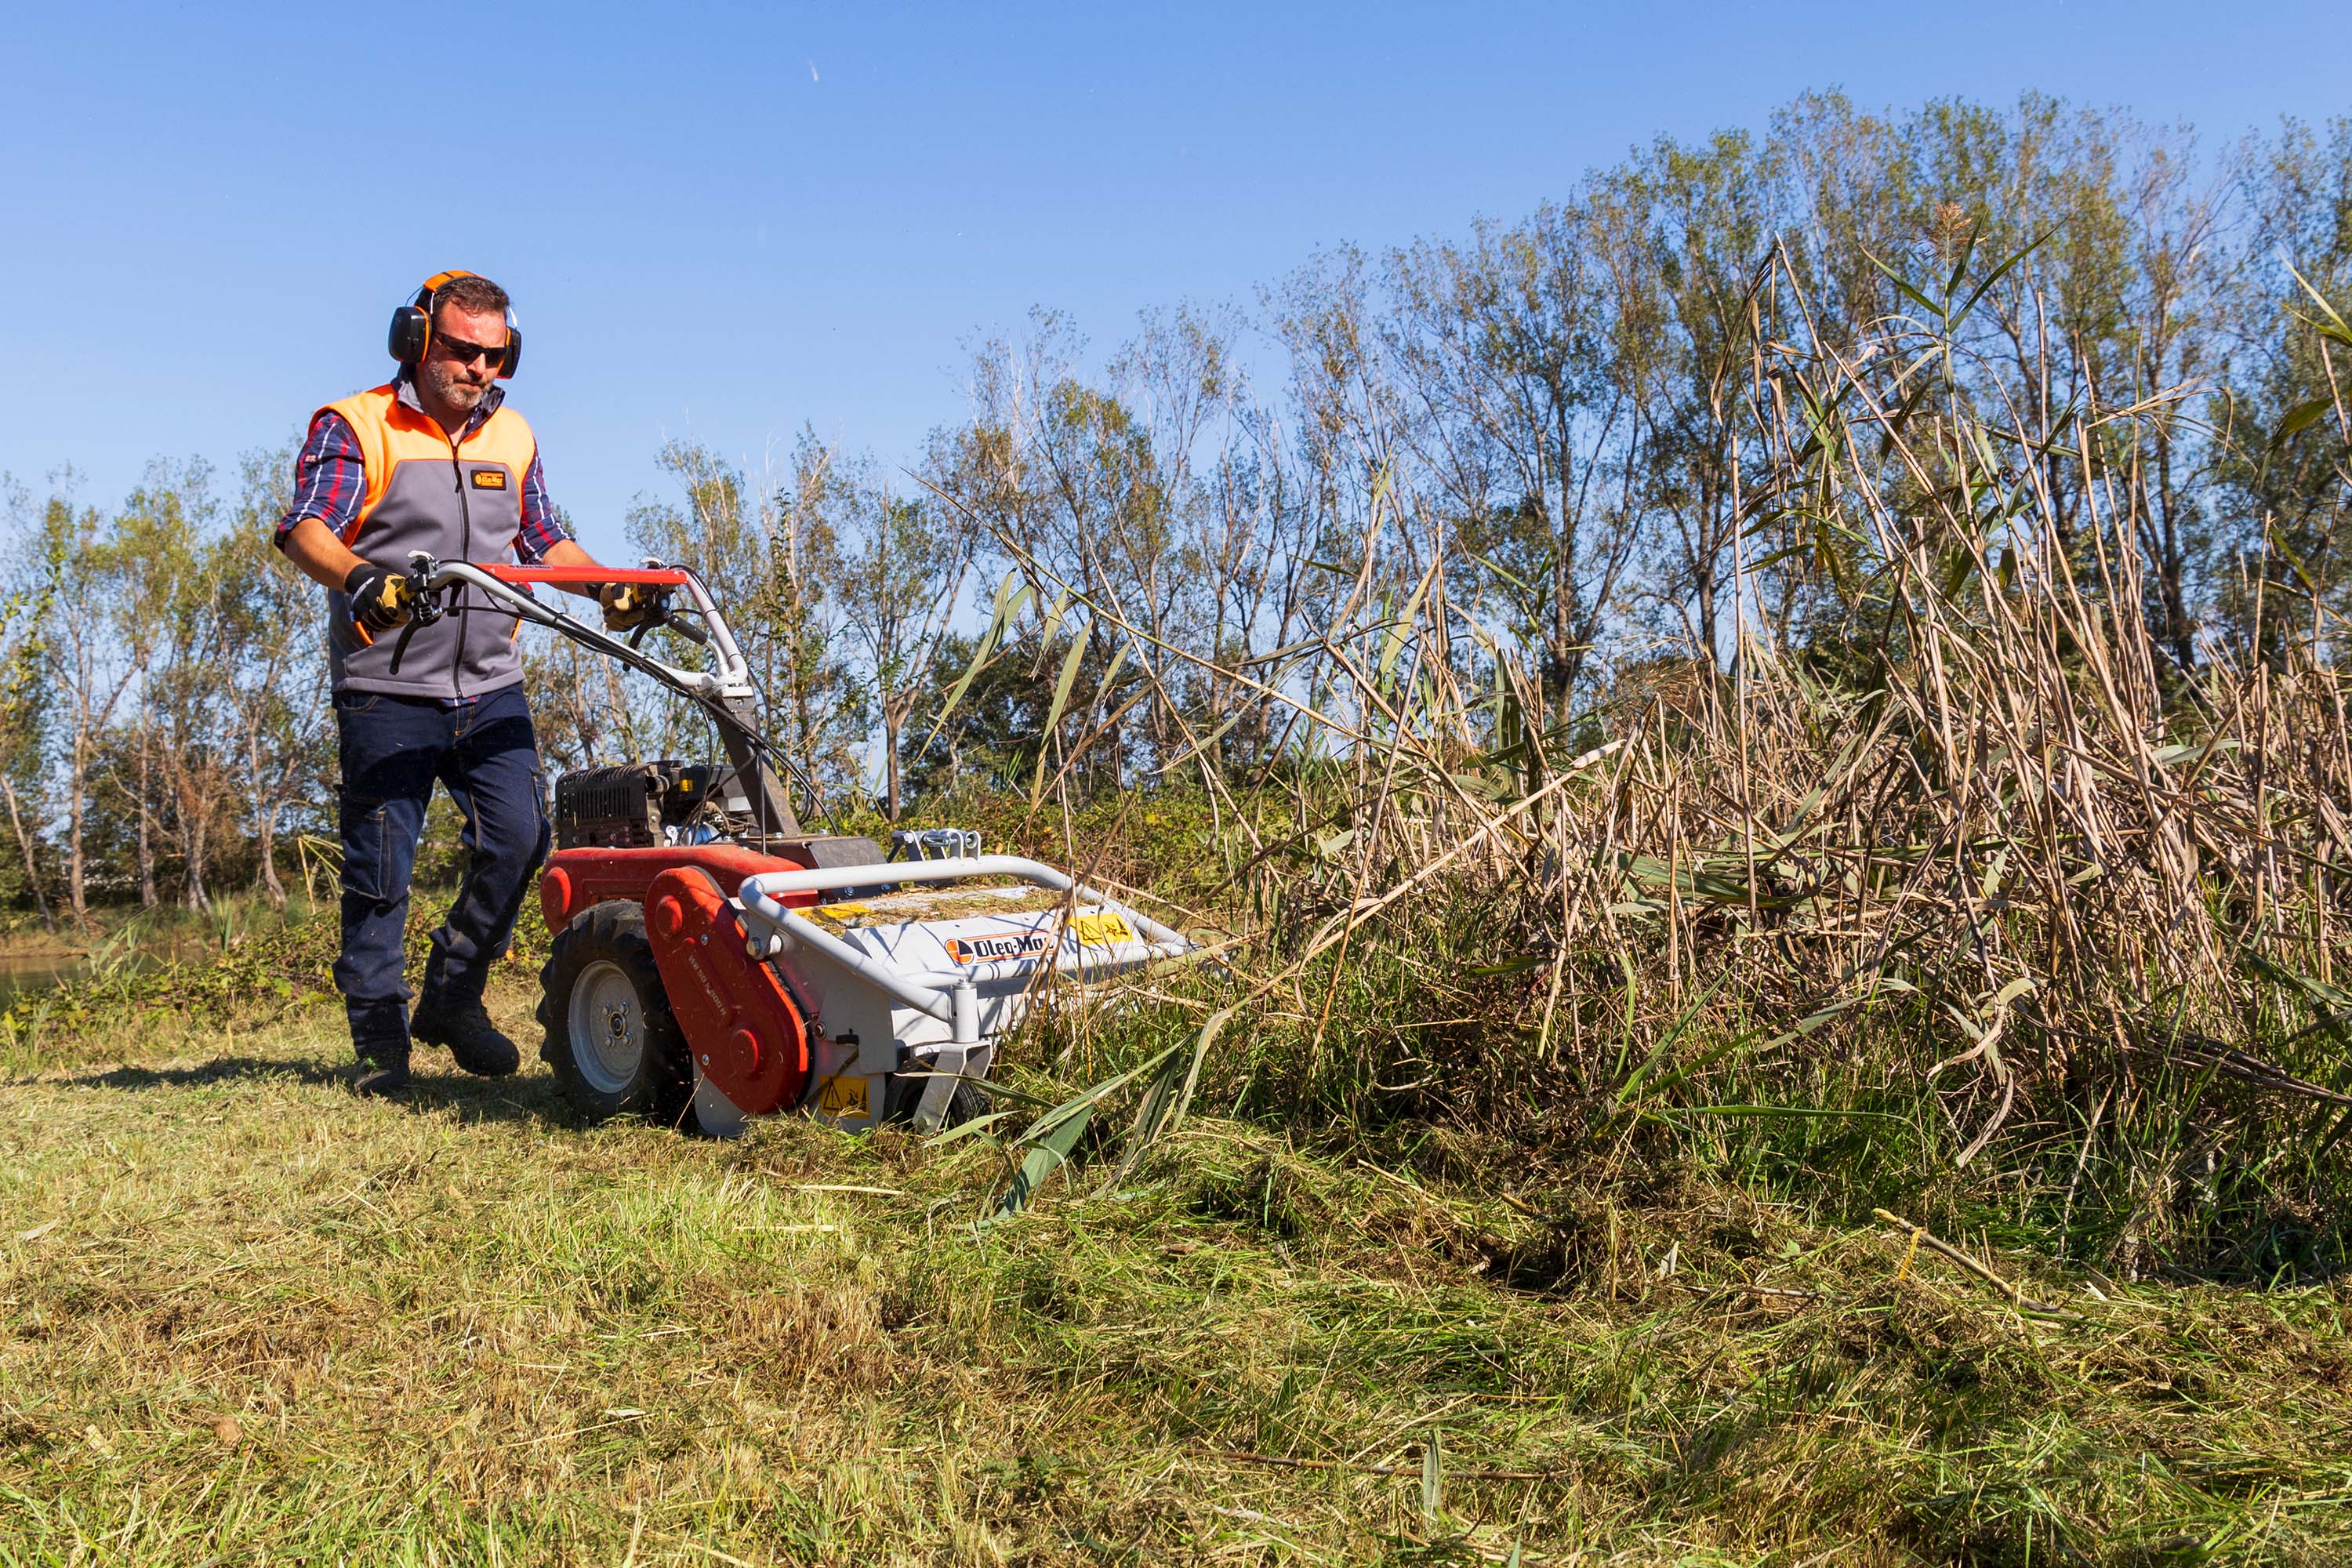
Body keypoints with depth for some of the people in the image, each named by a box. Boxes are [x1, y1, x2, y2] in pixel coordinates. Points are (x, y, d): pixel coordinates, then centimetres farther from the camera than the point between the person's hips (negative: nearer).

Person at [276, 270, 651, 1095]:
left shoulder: (511, 435, 16)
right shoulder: (354, 426, -2)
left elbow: (544, 539, 24)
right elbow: (305, 528, -15)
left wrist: (609, 590, 7)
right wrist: (360, 577, -36)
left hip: (490, 688, 5)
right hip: (387, 693, -5)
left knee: (519, 837, -5)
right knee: (381, 867, -1)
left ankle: (451, 1000, 15)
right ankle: (379, 1042, 11)